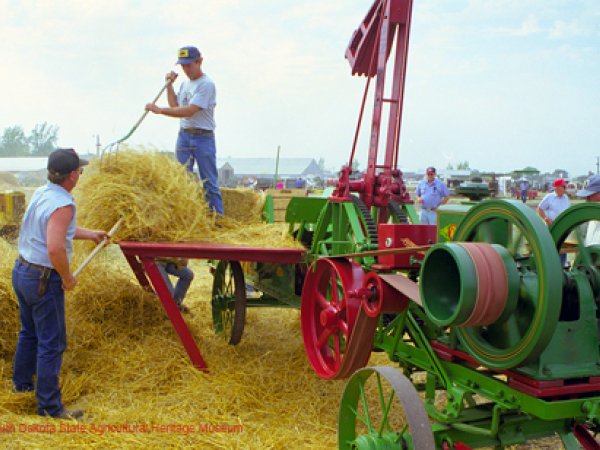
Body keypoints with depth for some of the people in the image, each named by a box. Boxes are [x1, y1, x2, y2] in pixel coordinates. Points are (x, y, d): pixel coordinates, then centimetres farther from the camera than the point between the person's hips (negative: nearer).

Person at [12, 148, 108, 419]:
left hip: (21, 271, 10)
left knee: (29, 333, 26)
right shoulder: (62, 204, -24)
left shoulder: (41, 193, 5)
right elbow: (55, 248, -33)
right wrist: (68, 278, -17)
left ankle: (21, 382, 43)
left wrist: (90, 234, 30)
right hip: (43, 279, -9)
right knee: (51, 343, 0)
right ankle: (49, 406, 7)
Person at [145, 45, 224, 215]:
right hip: (184, 136, 7)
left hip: (203, 138, -7)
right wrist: (169, 85, 11)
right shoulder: (185, 83, 14)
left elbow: (189, 111, -22)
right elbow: (175, 106, 20)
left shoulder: (206, 84, -13)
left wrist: (160, 110, -23)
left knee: (209, 182, -3)